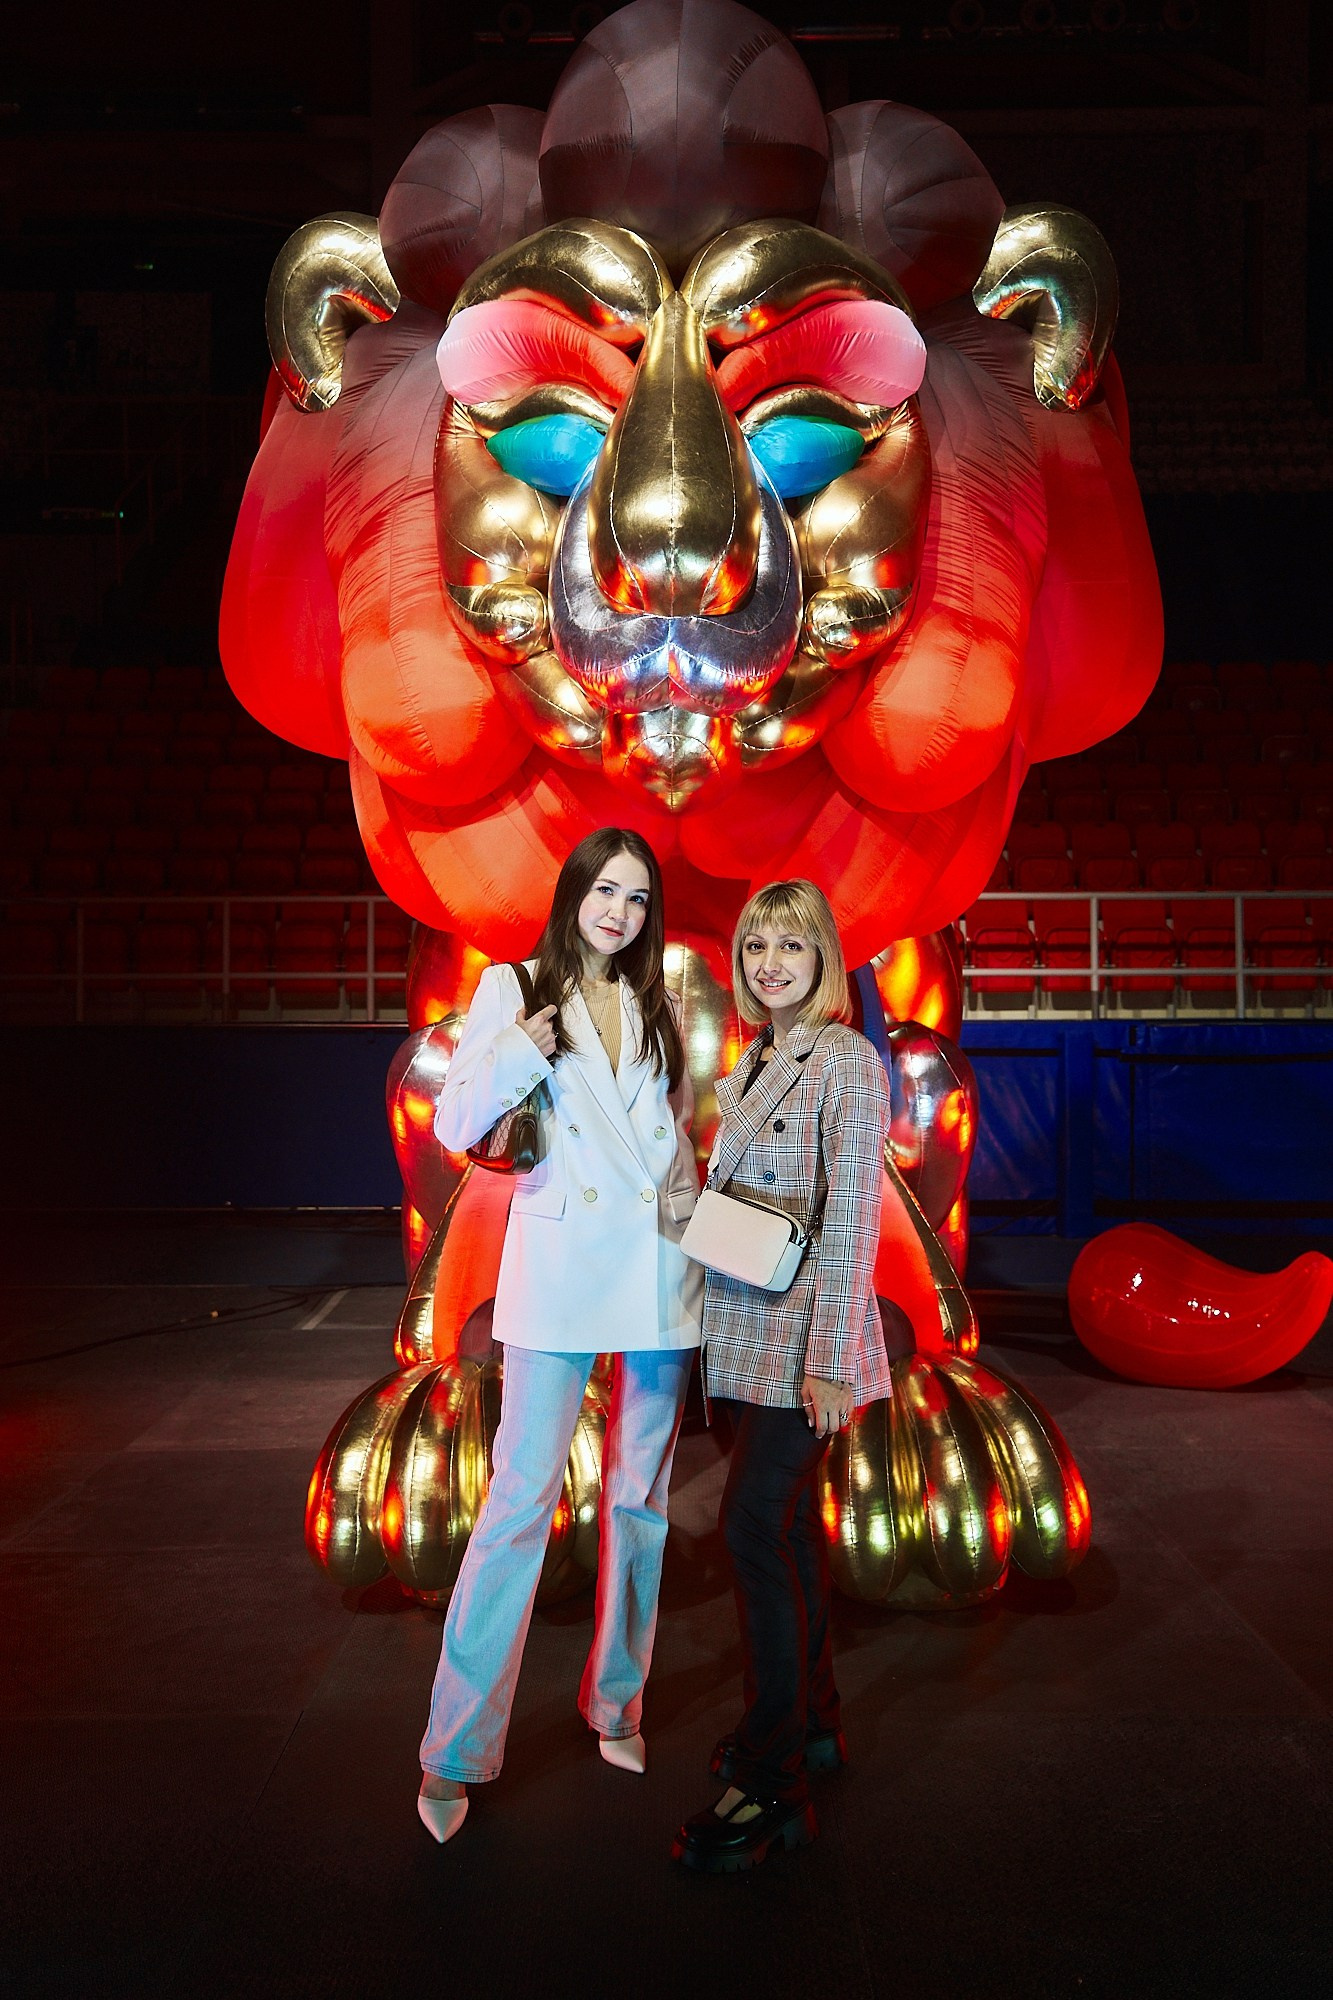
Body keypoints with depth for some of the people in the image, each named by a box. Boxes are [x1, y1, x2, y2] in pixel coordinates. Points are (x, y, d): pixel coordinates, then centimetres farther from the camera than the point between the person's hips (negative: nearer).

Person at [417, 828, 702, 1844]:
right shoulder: (514, 989, 2)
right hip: (560, 1271, -4)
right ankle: (457, 1751, 6)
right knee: (523, 1497, -5)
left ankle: (617, 1702, 29)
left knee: (641, 1494, 12)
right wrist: (518, 1054, -22)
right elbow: (455, 1126, -6)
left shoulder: (660, 1004, 13)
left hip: (660, 1271, 4)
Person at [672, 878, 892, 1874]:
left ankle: (773, 1784, 0)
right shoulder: (751, 1065, 12)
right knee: (787, 1523, 16)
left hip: (804, 1337, -8)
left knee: (757, 1525, -10)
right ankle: (812, 1717, 31)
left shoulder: (847, 1061, -12)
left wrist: (830, 1360, -18)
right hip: (746, 1331, 8)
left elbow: (852, 1218, -16)